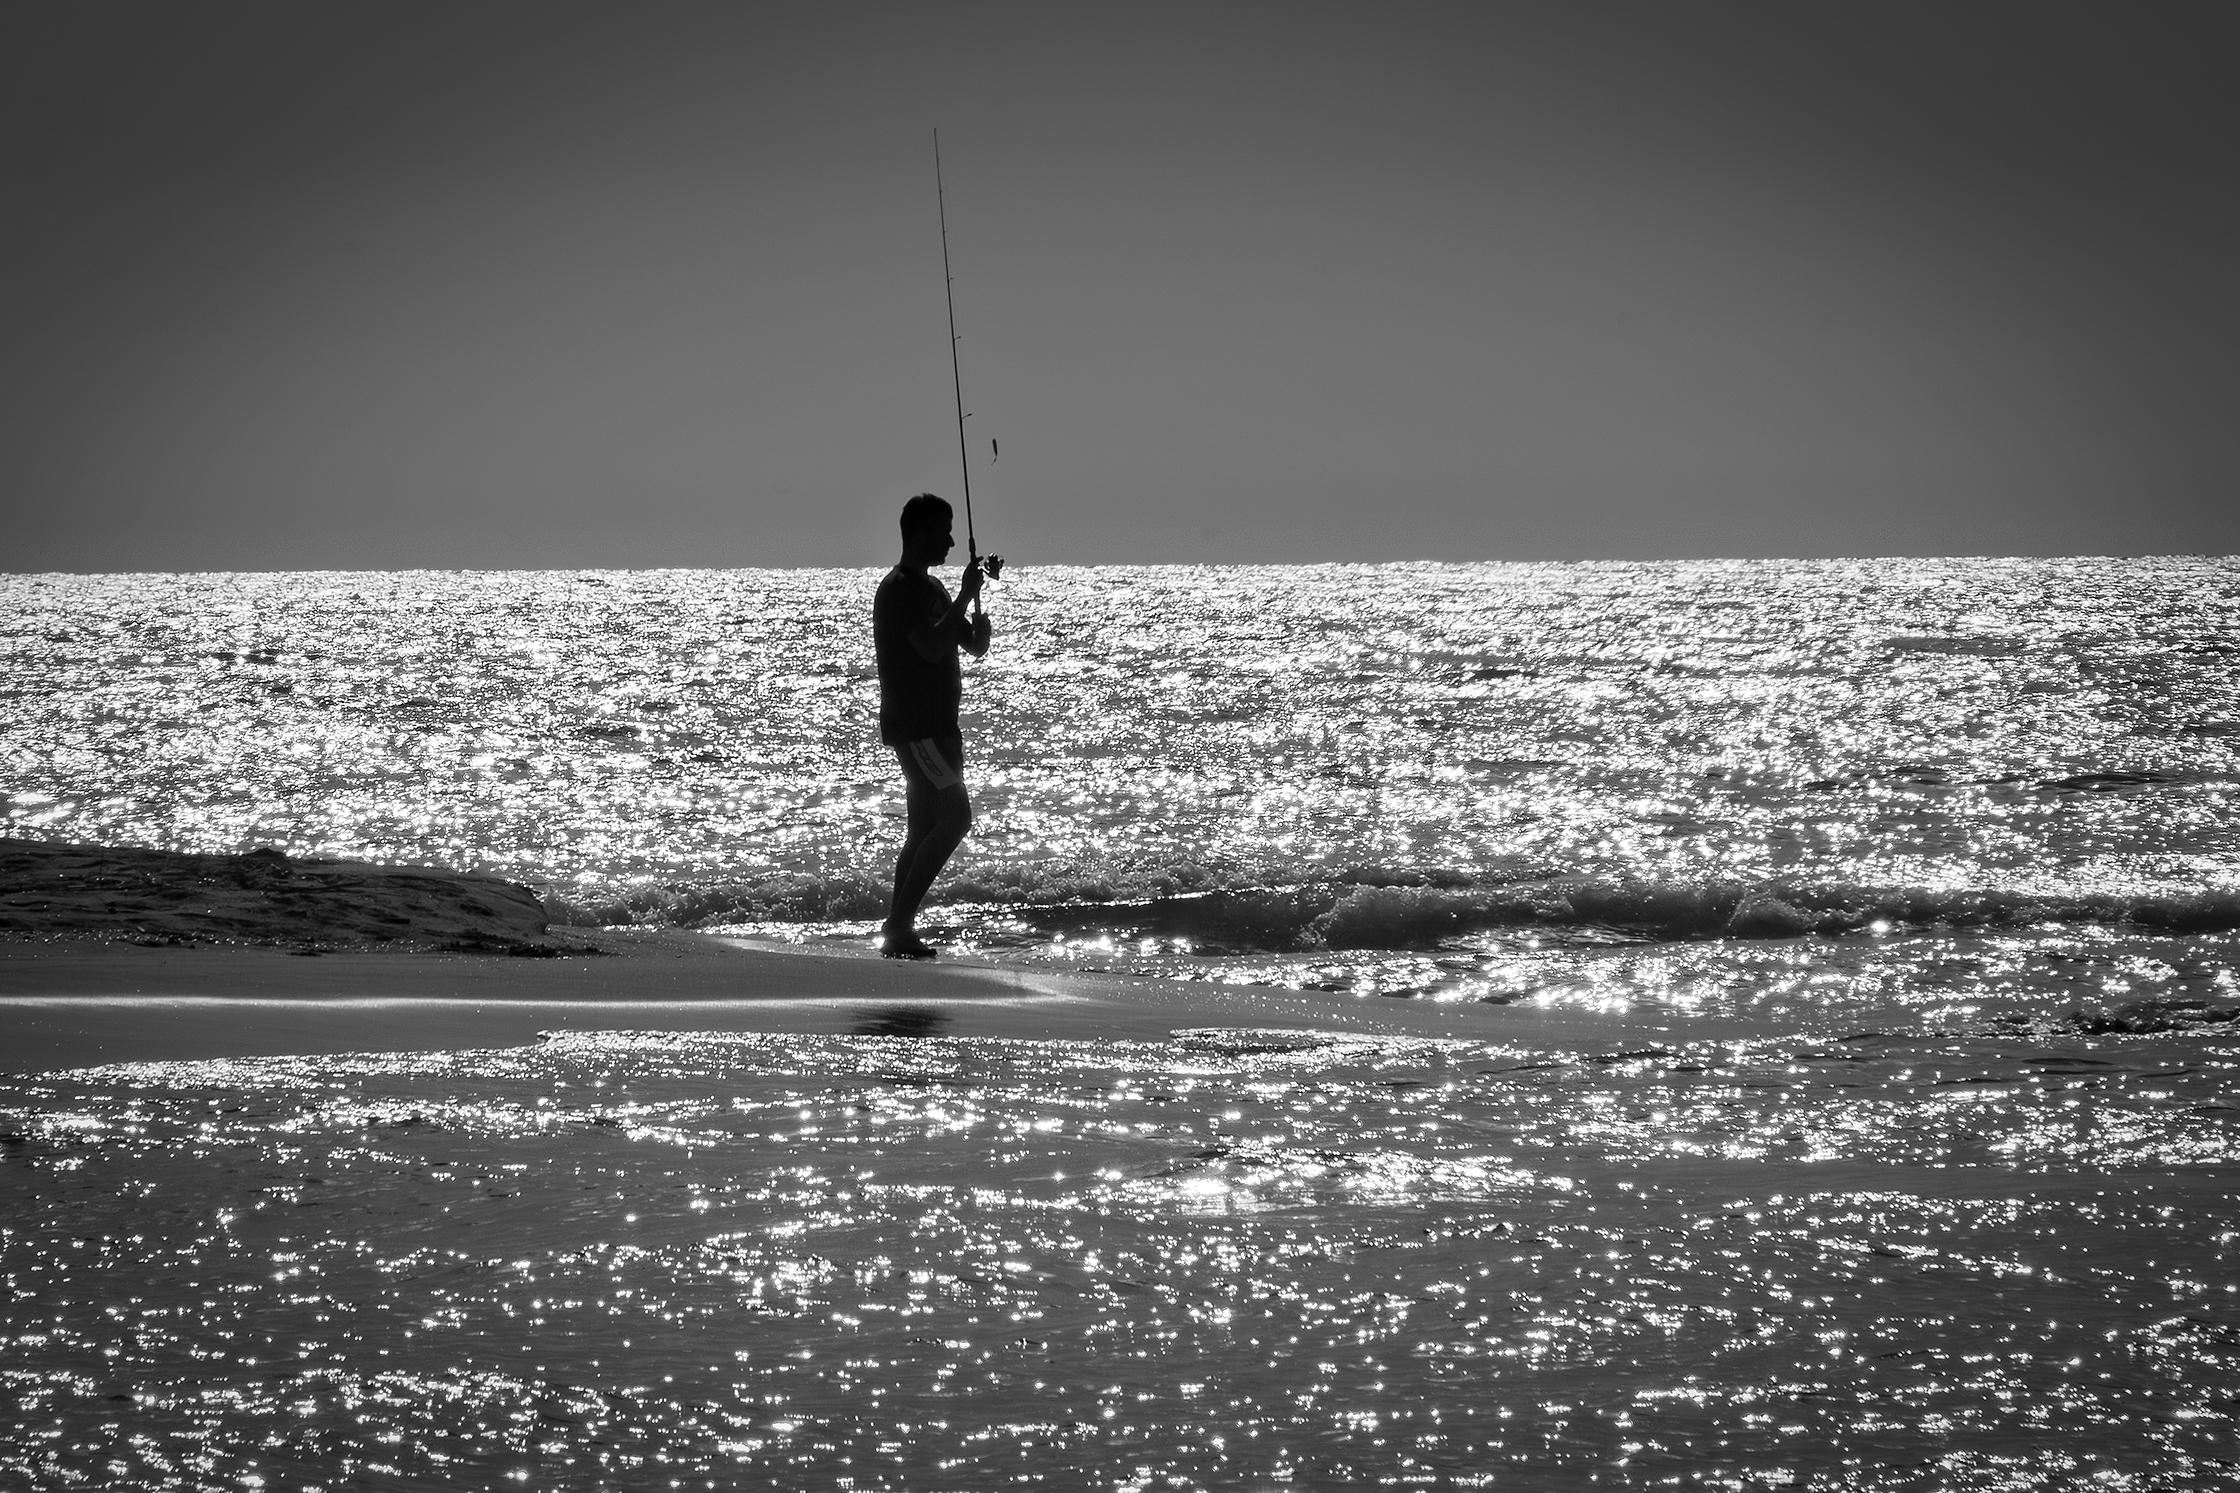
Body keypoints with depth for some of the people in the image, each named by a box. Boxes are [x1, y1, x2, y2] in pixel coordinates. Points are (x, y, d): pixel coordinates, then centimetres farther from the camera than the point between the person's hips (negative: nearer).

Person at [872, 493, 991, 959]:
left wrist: (979, 620, -2)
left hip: (938, 726, 10)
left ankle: (898, 931, 8)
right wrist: (965, 597, -17)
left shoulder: (931, 588, 19)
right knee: (955, 815, -17)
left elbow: (975, 645, 20)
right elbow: (931, 647, -25)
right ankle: (899, 923, -17)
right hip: (913, 725, -10)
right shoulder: (899, 588, -12)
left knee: (925, 828, 8)